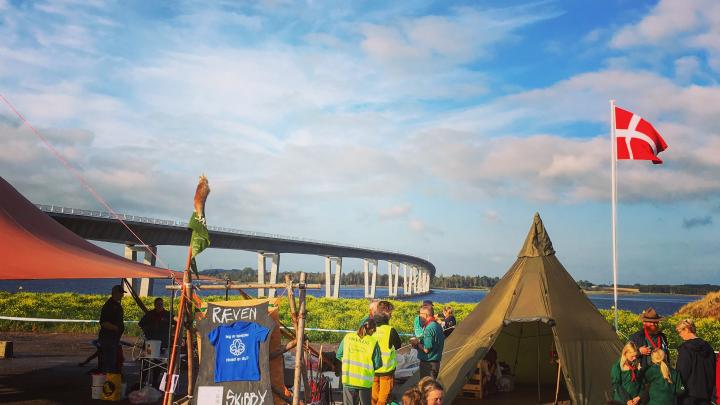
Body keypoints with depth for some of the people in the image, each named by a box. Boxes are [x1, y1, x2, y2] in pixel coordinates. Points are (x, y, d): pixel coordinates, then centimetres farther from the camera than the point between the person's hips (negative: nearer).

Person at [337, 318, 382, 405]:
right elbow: (378, 365, -8)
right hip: (365, 381, -2)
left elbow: (339, 355, 5)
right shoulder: (373, 342, -11)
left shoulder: (348, 337, -4)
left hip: (348, 379, 2)